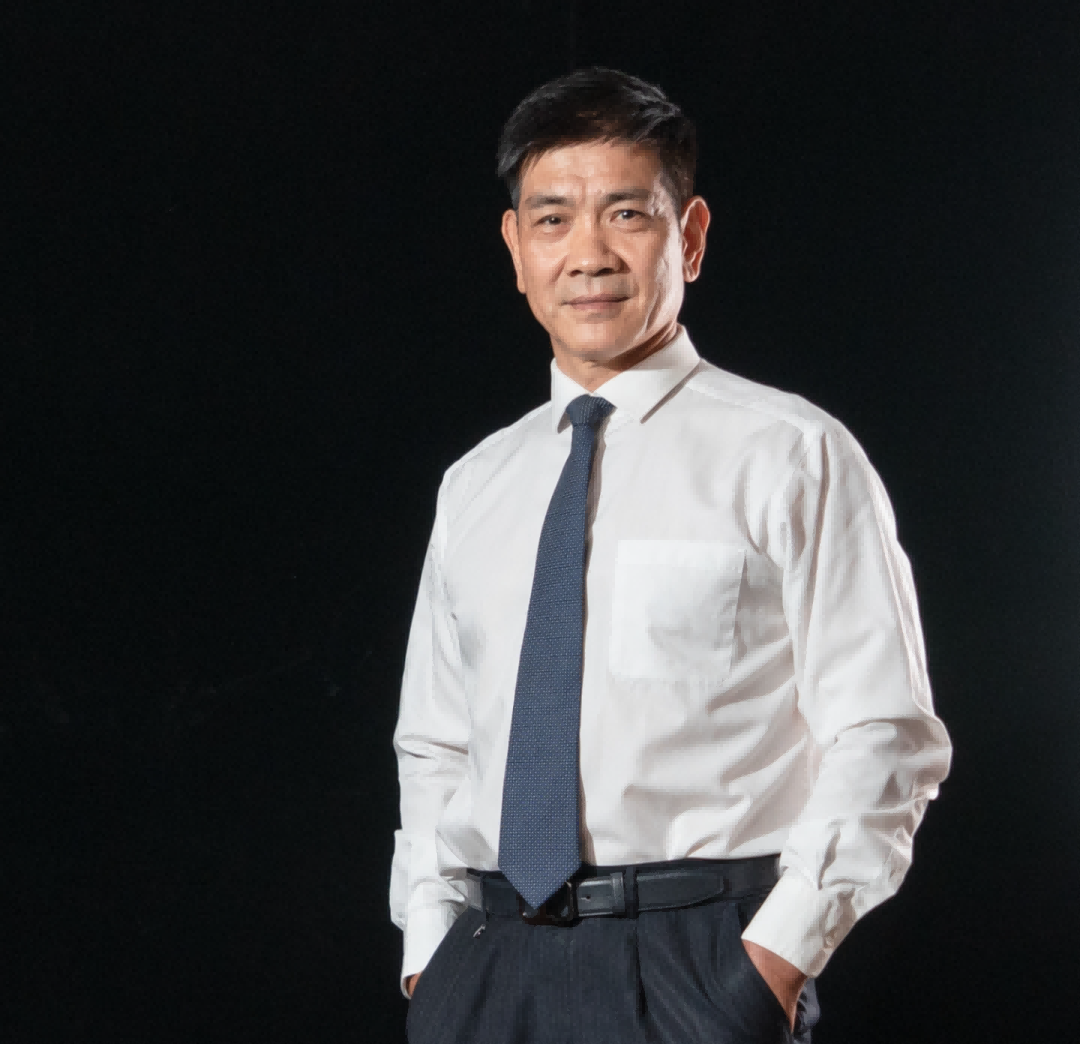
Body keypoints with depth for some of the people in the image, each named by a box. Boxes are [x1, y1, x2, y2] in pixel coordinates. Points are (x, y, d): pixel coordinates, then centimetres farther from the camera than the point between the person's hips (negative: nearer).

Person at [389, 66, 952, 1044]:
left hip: (696, 965, -4)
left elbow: (883, 740, -6)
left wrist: (778, 954, -13)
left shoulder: (790, 457, -2)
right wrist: (430, 948, 6)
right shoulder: (475, 487, 14)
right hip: (487, 965, 4)